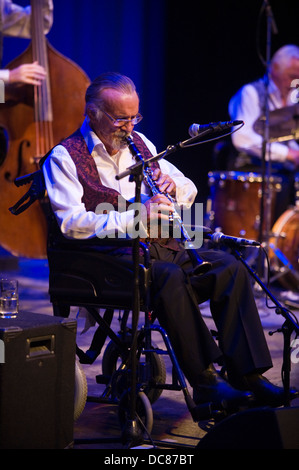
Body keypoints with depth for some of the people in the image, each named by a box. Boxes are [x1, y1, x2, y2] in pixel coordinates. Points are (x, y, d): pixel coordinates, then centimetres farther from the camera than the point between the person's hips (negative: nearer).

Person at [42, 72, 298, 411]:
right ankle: (204, 383, -33)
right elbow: (71, 223, -16)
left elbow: (190, 192, 22)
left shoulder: (138, 143, 19)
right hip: (109, 253, -6)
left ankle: (248, 376, -17)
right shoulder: (65, 157, -2)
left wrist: (173, 187, -3)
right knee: (171, 277, -35)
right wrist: (135, 216, -24)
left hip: (160, 245, 7)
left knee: (230, 268, -15)